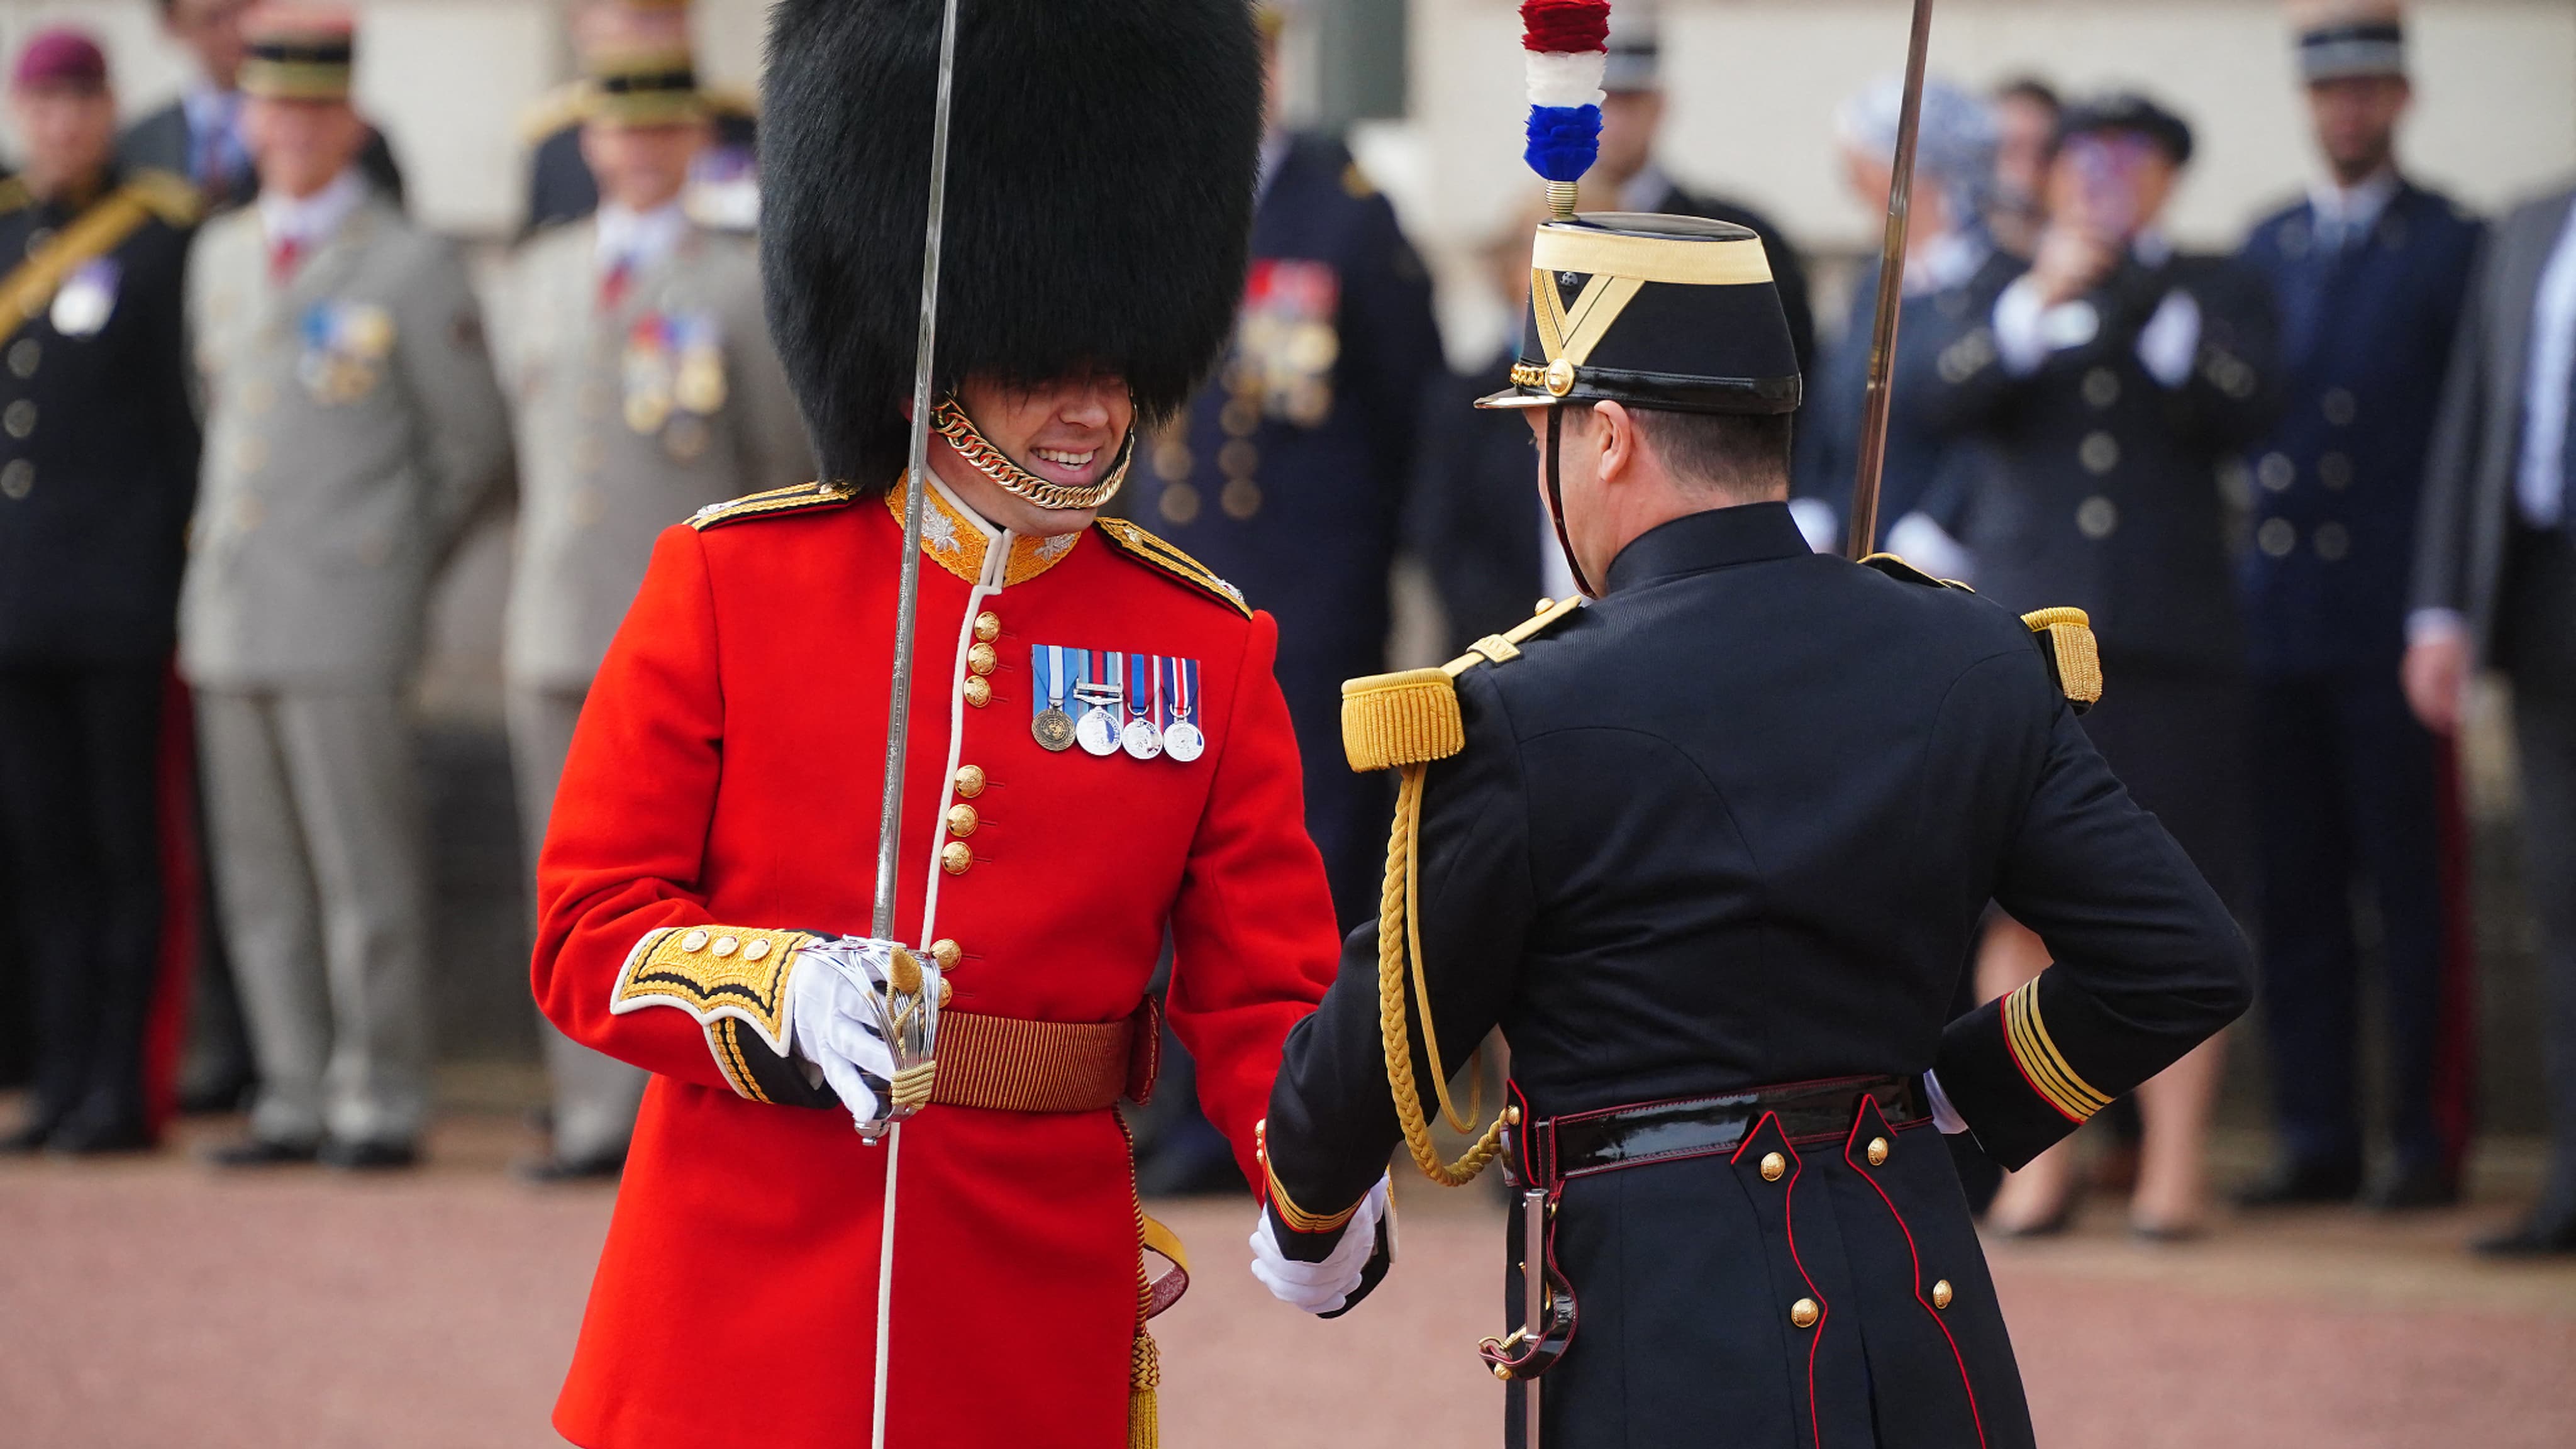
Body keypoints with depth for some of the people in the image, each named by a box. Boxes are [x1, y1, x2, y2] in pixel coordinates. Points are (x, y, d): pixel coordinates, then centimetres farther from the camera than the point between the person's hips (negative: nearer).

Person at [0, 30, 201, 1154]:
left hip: (121, 586, -5)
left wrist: (189, 562, -9)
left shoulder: (166, 235, -3)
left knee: (126, 841, -2)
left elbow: (193, 408, -4)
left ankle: (122, 1086, 2)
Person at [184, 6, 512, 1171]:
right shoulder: (220, 257, 14)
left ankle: (381, 1105, 1)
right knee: (261, 881, 7)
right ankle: (295, 1102, 13)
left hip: (345, 625, -6)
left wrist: (388, 560, 7)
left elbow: (474, 444, 1)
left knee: (364, 877, -5)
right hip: (230, 618, 6)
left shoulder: (412, 268, -4)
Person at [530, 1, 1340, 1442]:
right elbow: (590, 926, -1)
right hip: (738, 1325, -1)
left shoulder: (1207, 646, 4)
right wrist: (781, 997, -21)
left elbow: (1265, 995, 1)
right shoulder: (728, 581, 0)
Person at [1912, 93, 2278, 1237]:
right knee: (2018, 904, -2)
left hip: (2170, 634, -1)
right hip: (2023, 626, 1)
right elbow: (1943, 398, -4)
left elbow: (2239, 412, -5)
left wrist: (2156, 308, -14)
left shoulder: (2217, 293, 11)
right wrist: (2038, 300, -15)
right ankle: (2038, 1160, 4)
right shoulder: (1992, 293, 14)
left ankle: (2176, 1163, 1)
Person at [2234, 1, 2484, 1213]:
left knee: (2413, 890, -2)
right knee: (2294, 891, 5)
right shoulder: (2269, 248, 16)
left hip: (2393, 623, -5)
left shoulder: (2454, 248, 1)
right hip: (2278, 615, 5)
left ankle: (2428, 1143, 2)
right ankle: (2316, 1137, 11)